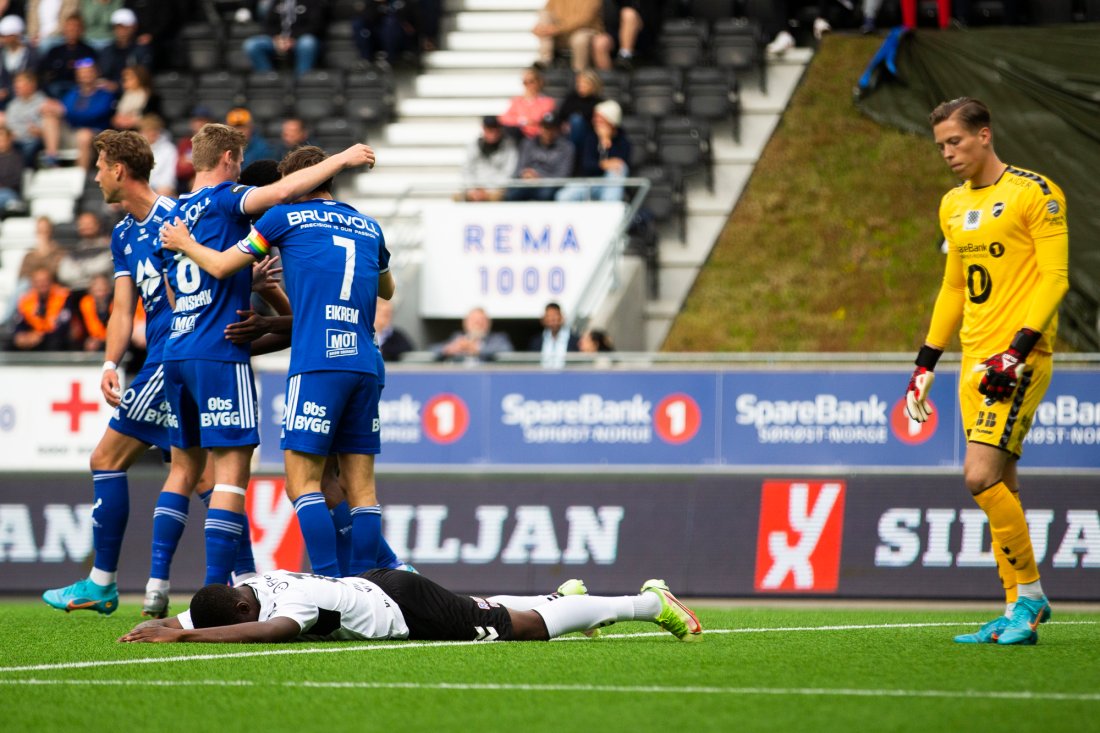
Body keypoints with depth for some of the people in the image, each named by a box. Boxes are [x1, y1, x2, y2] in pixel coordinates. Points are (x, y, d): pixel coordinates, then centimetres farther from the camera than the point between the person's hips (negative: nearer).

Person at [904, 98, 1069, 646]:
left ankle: (1029, 593, -4)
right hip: (975, 363, 7)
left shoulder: (1034, 193, -8)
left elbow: (1055, 279, -12)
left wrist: (1017, 351, -20)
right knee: (1002, 487, 5)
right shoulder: (954, 205, 16)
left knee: (981, 476, -17)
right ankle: (1019, 612, 9)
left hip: (1019, 359, -7)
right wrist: (926, 364, 21)